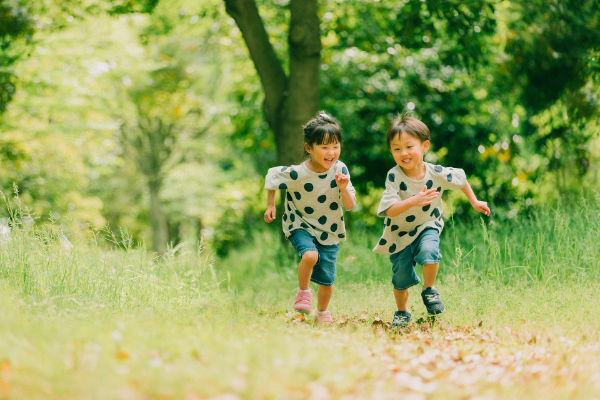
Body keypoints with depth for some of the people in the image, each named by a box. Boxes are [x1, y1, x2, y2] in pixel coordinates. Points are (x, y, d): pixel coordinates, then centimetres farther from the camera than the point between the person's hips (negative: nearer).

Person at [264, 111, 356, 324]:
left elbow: (350, 205, -13)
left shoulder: (340, 170, -15)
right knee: (310, 255, -33)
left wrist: (343, 188, -31)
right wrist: (271, 205, 4)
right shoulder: (296, 174, -22)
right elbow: (272, 176, -1)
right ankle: (303, 293, -6)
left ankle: (322, 311, 37)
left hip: (329, 231, 3)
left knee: (326, 281, 6)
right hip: (301, 226, -2)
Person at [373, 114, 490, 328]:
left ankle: (429, 290, -4)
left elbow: (460, 179, 4)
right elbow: (390, 210, -33)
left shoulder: (437, 173, -18)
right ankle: (402, 312, 32)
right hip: (399, 233, 0)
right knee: (401, 277, 4)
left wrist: (474, 202, 14)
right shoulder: (394, 176, -24)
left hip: (427, 226, 0)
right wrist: (413, 201, -48)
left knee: (429, 251, -31)